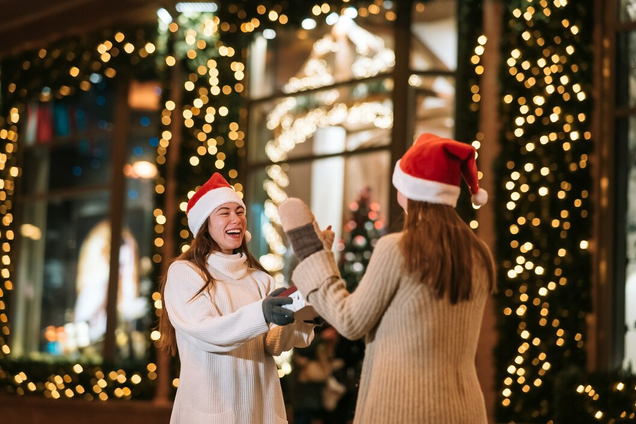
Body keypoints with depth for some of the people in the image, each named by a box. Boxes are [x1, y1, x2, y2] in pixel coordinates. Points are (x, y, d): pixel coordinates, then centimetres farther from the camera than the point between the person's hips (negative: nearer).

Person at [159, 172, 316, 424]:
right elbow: (204, 332, -19)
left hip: (261, 403, 4)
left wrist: (299, 320, -19)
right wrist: (260, 314, -34)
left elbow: (271, 345, 1)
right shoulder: (183, 272, -5)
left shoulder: (259, 278, 9)